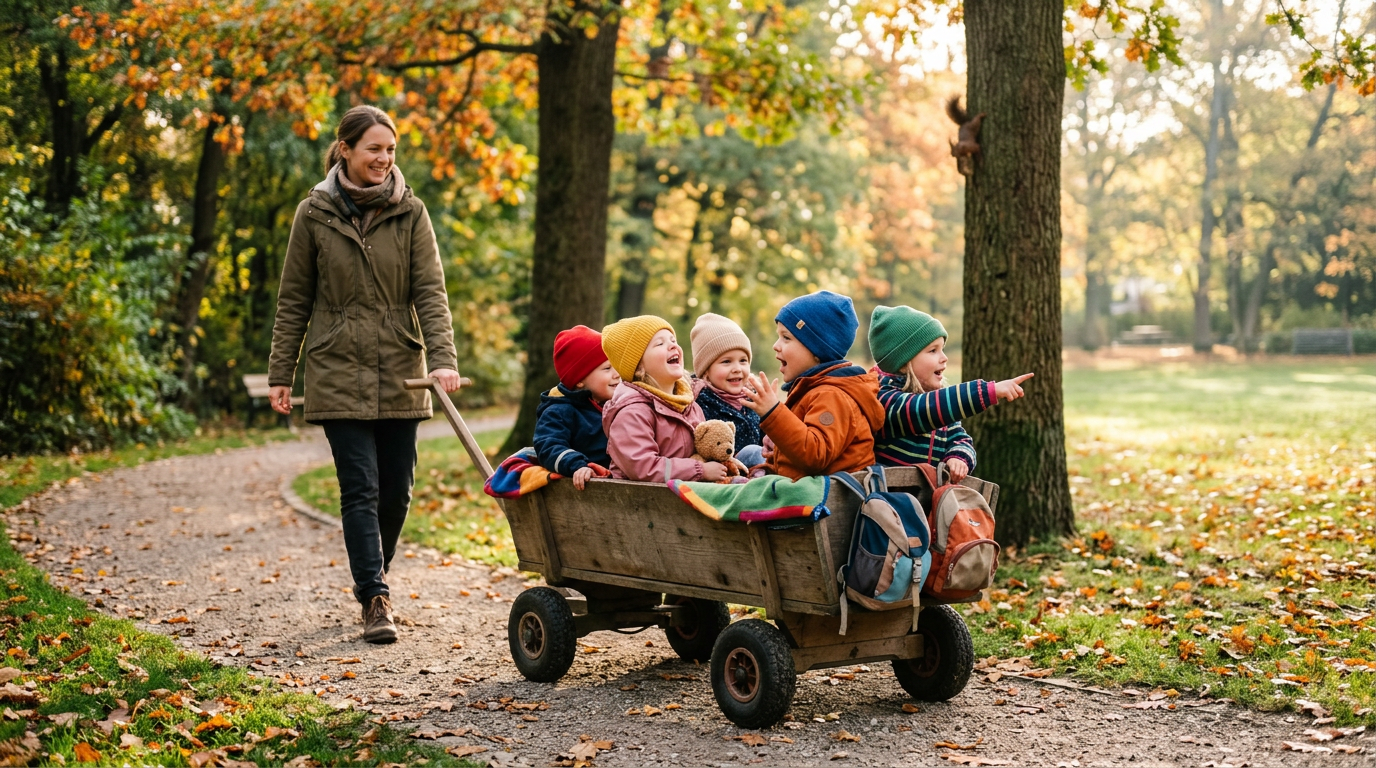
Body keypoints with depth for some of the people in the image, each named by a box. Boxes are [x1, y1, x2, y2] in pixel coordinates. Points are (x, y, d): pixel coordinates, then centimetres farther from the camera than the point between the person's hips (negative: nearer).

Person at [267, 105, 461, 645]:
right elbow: (294, 300, 5)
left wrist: (442, 358, -18)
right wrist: (281, 374, 2)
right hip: (339, 374, -2)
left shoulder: (410, 213, 3)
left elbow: (430, 291, -4)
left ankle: (372, 581, 29)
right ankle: (376, 601, -7)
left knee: (396, 490, 7)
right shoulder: (315, 214, 0)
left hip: (401, 375, 2)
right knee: (361, 488, -9)